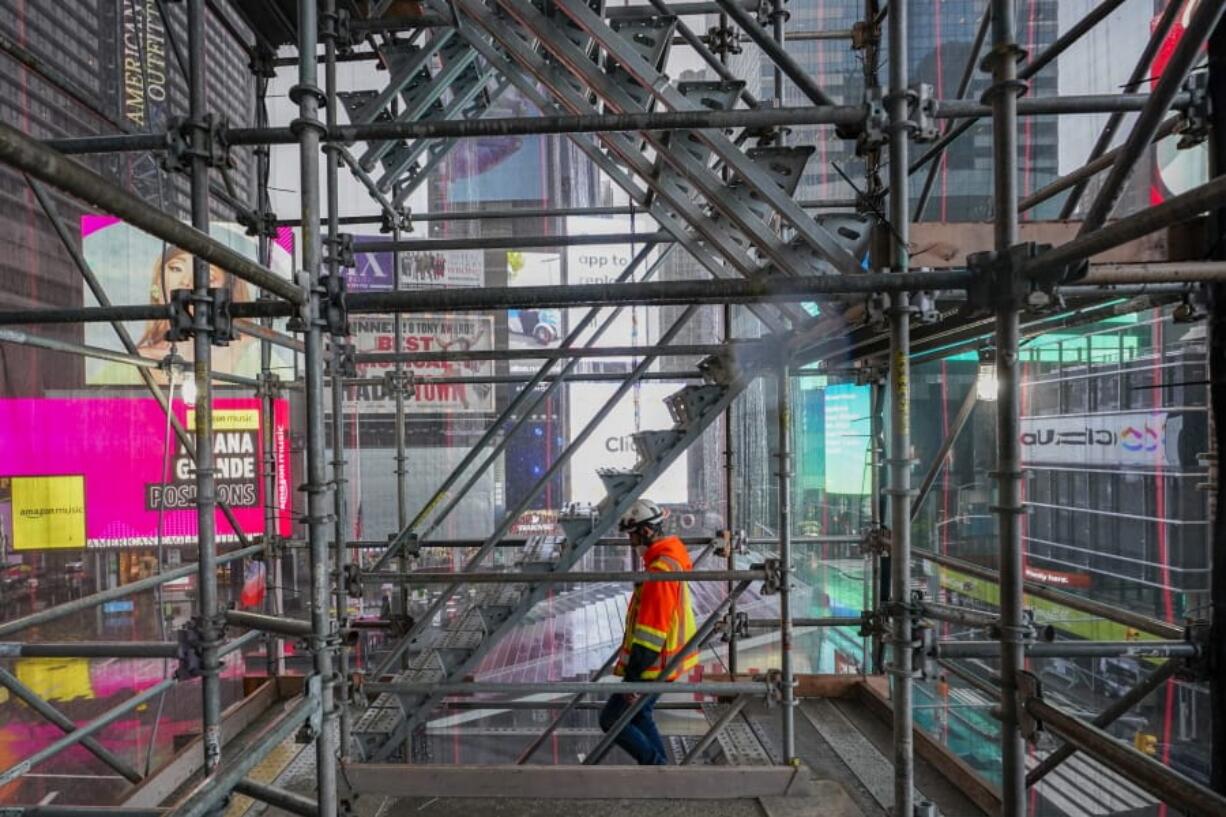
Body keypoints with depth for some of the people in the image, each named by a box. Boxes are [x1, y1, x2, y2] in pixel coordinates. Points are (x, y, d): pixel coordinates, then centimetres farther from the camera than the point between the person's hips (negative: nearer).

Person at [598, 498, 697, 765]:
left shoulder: (661, 569, -23)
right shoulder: (673, 558, 10)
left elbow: (651, 630, -26)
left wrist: (633, 677, -23)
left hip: (653, 665, -10)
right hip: (661, 660, 10)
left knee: (611, 719, 0)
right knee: (639, 716, 20)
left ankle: (656, 764, 5)